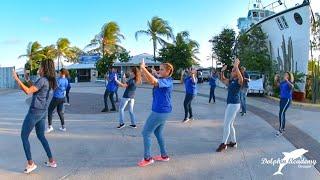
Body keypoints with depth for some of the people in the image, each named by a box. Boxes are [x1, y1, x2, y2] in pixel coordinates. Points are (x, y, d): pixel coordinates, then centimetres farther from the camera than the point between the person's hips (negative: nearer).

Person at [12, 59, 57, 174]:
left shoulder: (42, 80, -17)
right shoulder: (49, 81, 10)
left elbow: (28, 91, -23)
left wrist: (17, 79, -18)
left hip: (35, 111, -9)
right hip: (42, 112, 9)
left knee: (24, 136, 6)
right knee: (41, 136, 20)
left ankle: (30, 163, 7)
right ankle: (51, 161, 21)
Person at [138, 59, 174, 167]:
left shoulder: (167, 81, -19)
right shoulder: (162, 80, 9)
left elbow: (153, 81, -36)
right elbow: (149, 81, 11)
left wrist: (143, 68, -33)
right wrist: (142, 71, -3)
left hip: (160, 112, -10)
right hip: (163, 111, 10)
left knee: (146, 133, 0)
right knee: (158, 133, 20)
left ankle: (147, 158, 8)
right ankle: (164, 156, 30)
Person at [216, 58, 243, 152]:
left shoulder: (239, 81, -9)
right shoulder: (231, 81, 12)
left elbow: (241, 77, -31)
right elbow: (222, 79, 24)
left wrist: (236, 66, -31)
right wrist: (222, 71, 9)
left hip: (234, 104, -9)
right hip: (230, 104, 9)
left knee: (226, 124, -8)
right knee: (230, 124, 16)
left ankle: (223, 144, -3)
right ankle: (233, 142, 27)